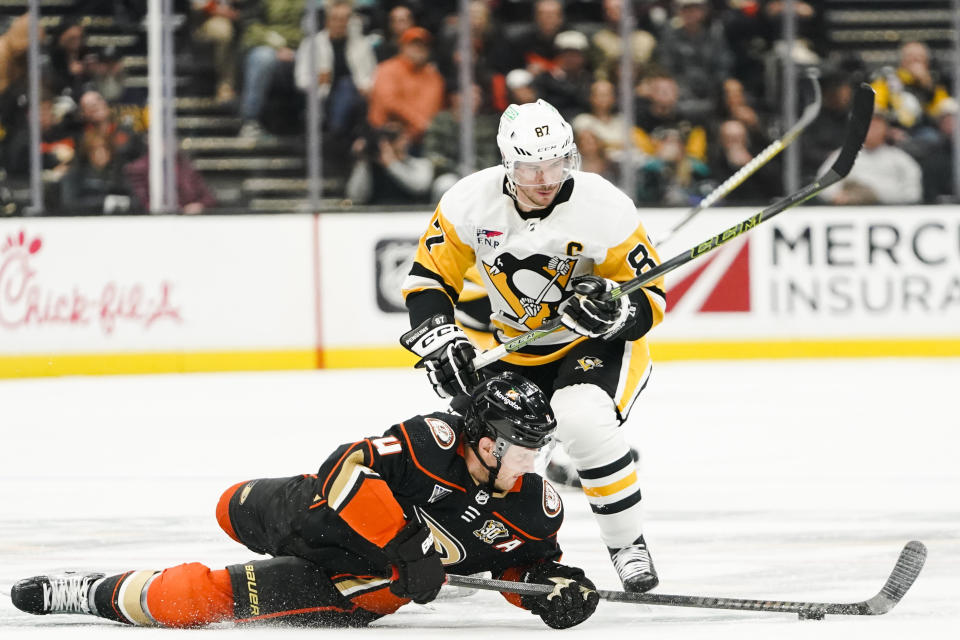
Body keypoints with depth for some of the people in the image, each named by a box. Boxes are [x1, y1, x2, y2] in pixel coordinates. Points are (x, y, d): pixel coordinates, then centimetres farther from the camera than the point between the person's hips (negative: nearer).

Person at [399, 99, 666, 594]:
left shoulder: (604, 208, -23)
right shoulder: (471, 201, -15)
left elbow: (650, 297, -14)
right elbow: (428, 277, -4)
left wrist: (615, 308, -36)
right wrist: (438, 338, -20)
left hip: (599, 345, -5)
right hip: (516, 351, 5)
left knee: (582, 423, -34)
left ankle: (628, 546, -18)